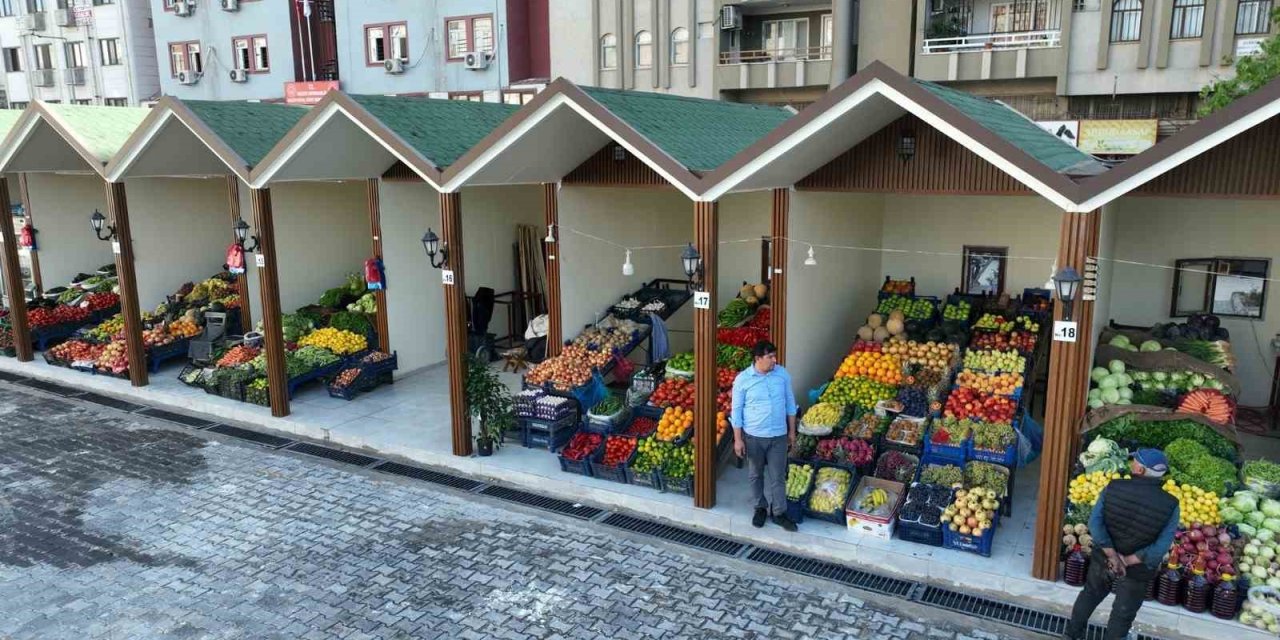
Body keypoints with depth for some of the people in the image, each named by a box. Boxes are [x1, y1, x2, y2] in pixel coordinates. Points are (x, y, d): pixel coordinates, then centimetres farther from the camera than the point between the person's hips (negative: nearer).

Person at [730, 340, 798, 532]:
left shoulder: (782, 374, -5)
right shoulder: (743, 379, -13)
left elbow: (790, 403, 6)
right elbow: (736, 411, -7)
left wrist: (792, 431, 8)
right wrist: (738, 439, -7)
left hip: (778, 436, 1)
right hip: (753, 436, -1)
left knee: (778, 476, 8)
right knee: (756, 475, 15)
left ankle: (779, 513, 22)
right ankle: (760, 508, 33)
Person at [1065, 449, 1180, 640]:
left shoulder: (1113, 487, -19)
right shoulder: (1170, 505, -20)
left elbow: (1094, 523, -23)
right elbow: (1160, 548, -24)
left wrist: (1112, 555, -18)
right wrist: (1128, 561, -18)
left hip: (1103, 557, 2)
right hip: (1138, 569, -2)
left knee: (1091, 593, 28)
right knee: (1123, 612, 21)